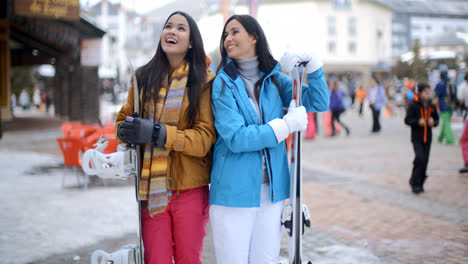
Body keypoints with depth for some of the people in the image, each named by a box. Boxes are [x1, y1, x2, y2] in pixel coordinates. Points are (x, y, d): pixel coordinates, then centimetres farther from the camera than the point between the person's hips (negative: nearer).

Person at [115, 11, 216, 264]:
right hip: (151, 188, 2)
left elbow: (205, 137, -9)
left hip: (189, 188, -2)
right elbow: (123, 119, 17)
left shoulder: (203, 81, -1)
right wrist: (127, 131, -7)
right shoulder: (143, 77, 9)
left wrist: (158, 134, -20)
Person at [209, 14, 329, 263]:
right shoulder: (223, 83, -5)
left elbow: (319, 103, 5)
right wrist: (286, 125, -15)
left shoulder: (274, 79, 8)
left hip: (272, 188, 4)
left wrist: (310, 64, -7)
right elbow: (235, 138, -16)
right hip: (234, 190, -4)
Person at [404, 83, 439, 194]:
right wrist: (418, 122, -22)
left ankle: (420, 183, 18)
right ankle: (414, 183, -2)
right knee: (420, 158, -16)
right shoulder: (413, 106, -7)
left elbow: (436, 119, 16)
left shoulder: (431, 106, 7)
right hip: (417, 138, -5)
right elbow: (407, 120, -7)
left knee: (425, 160, 5)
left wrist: (433, 122, -7)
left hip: (427, 138, 5)